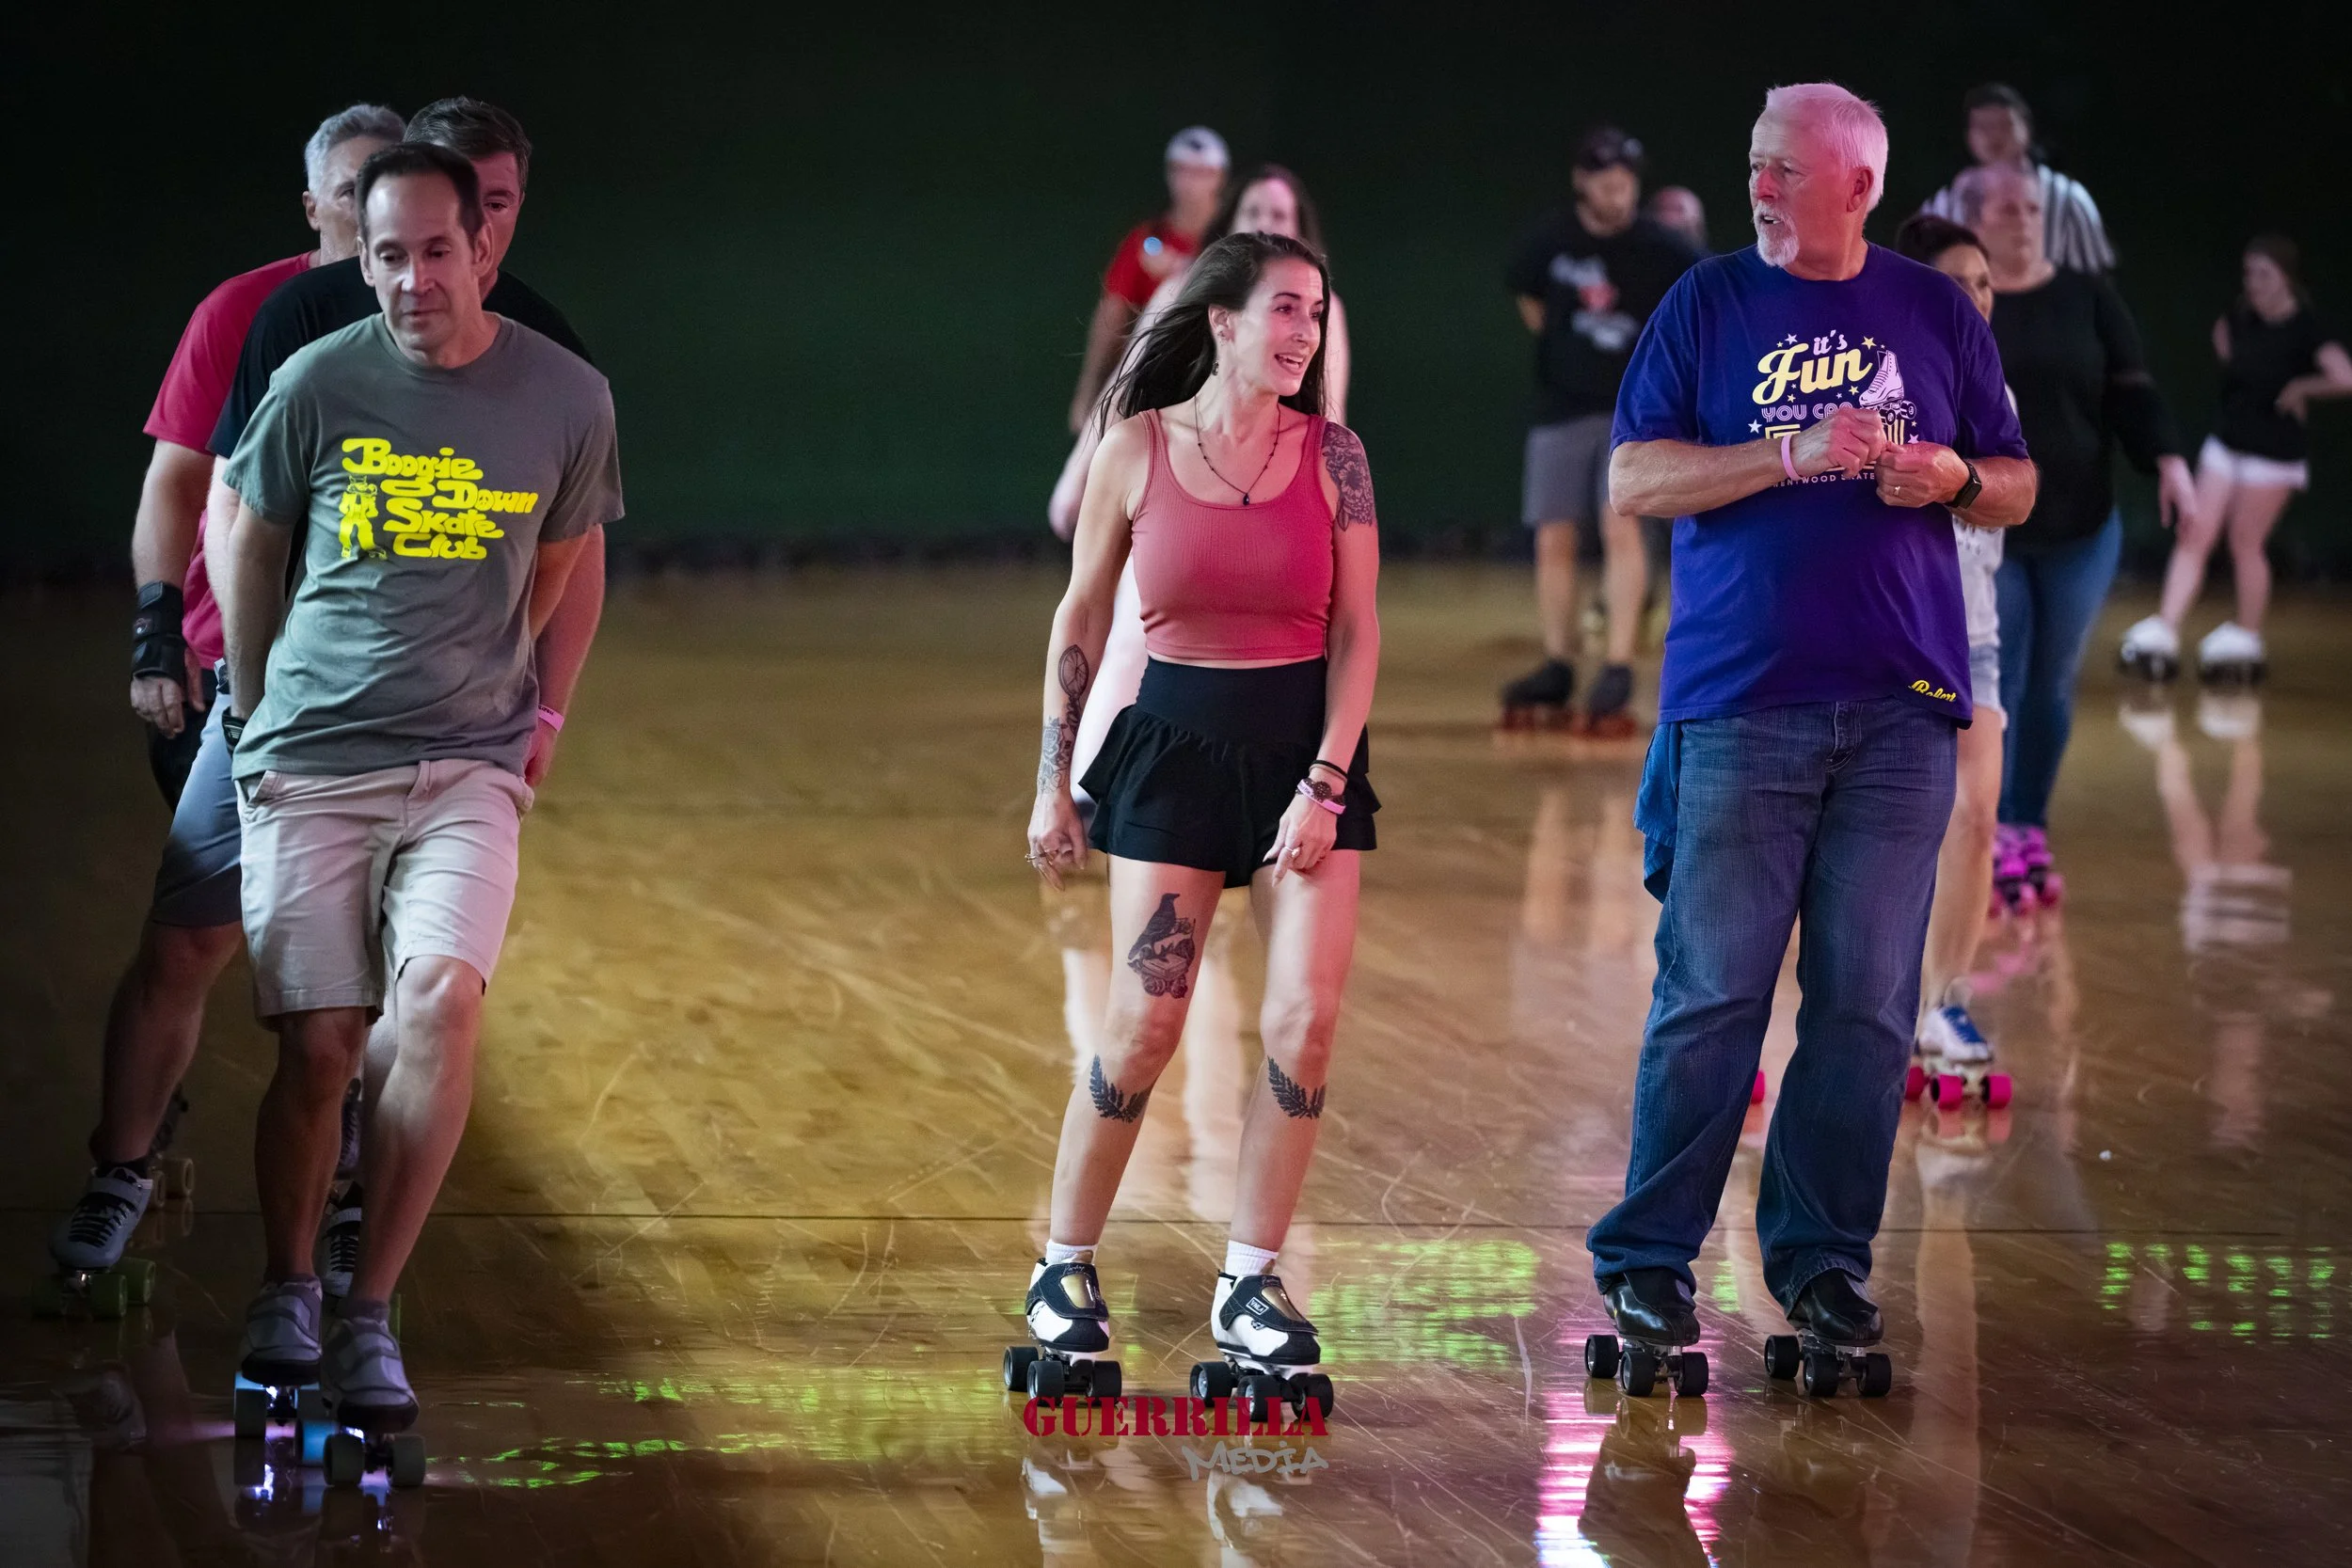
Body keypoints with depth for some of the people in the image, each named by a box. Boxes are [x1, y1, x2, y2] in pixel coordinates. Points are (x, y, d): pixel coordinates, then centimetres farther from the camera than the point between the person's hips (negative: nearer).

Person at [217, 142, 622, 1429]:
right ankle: (286, 1293, 21)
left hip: (466, 768, 0)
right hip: (307, 763, 0)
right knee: (317, 1046, -4)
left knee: (443, 998, -23)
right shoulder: (319, 384, -4)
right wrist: (257, 707, 19)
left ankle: (371, 1316, -16)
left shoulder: (567, 398, -1)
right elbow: (250, 542, 13)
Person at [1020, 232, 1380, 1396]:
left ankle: (1249, 1283, 5)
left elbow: (1357, 630, -1)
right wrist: (1054, 784, 4)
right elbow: (1080, 620, 5)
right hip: (1175, 743, -1)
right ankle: (1065, 1269, 13)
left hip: (1305, 744, 1)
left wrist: (1325, 783, -9)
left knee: (1305, 1019, -7)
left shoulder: (1330, 453, -1)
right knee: (1145, 1026, -5)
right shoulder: (1138, 448, -2)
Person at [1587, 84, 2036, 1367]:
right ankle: (1649, 1253, 1)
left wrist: (1952, 476, -6)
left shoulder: (1937, 313, 12)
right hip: (1739, 701, -2)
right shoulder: (1708, 303, 7)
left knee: (1868, 1001, 2)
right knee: (1711, 992, -5)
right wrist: (1791, 455, -13)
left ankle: (1821, 1253, 10)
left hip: (1901, 712, 2)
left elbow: (2017, 491, 17)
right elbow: (1633, 480, -1)